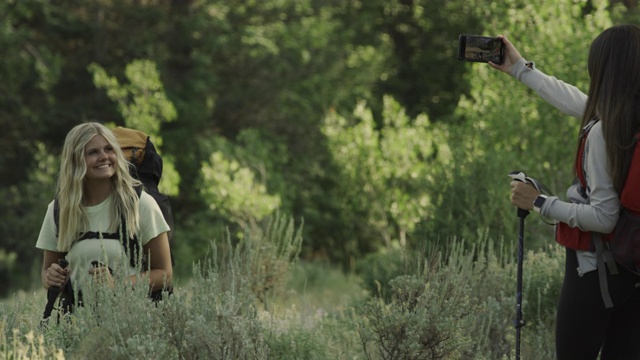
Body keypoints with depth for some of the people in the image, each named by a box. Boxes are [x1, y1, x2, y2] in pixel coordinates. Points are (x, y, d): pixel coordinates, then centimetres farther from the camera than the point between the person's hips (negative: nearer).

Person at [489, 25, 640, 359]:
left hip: (598, 268, -7)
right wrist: (520, 69, 28)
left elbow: (604, 217, -20)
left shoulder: (603, 131, -21)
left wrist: (539, 203, -11)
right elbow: (577, 102, 18)